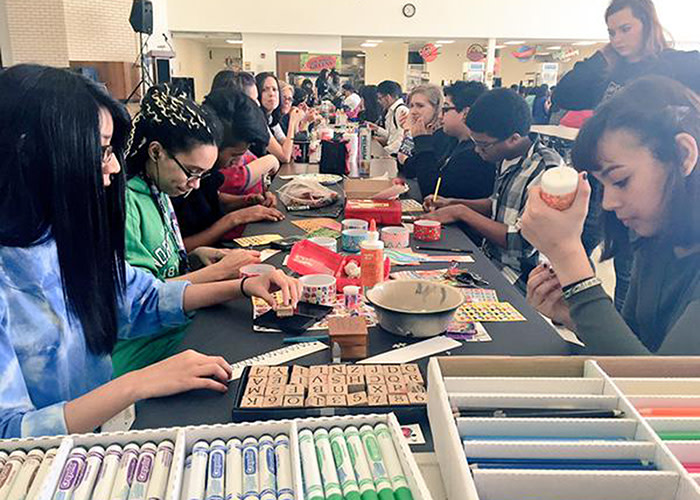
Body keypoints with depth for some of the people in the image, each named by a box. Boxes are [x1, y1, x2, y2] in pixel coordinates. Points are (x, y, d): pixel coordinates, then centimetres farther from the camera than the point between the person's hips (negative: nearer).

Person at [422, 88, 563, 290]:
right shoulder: (507, 159, 5)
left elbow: (522, 243, -25)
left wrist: (462, 212, -17)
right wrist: (454, 204, 6)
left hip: (519, 277, -8)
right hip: (490, 258, 8)